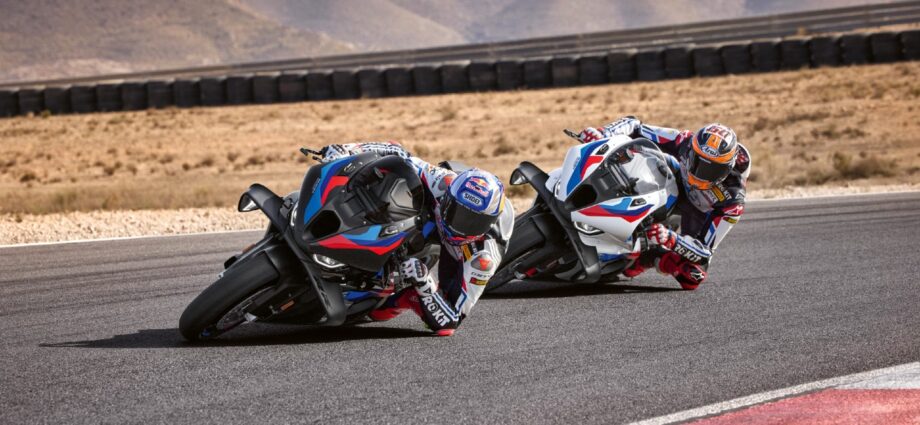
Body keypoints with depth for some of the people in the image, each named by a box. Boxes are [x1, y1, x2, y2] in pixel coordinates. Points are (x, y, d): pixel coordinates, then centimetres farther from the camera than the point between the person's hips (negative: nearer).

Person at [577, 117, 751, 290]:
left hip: (703, 214, -4)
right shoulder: (685, 142, -33)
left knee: (692, 277, -26)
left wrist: (670, 238, -56)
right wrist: (602, 133, -45)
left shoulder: (732, 200, -38)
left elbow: (705, 252, -37)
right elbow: (634, 125, -24)